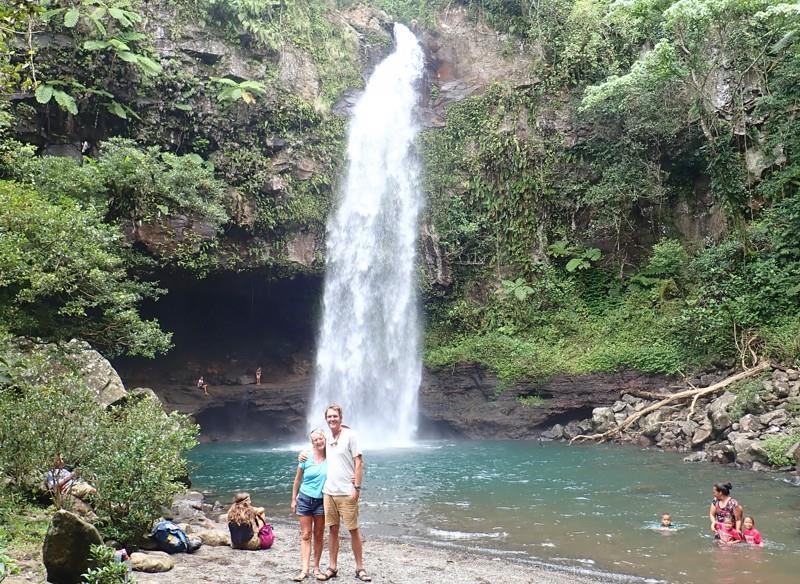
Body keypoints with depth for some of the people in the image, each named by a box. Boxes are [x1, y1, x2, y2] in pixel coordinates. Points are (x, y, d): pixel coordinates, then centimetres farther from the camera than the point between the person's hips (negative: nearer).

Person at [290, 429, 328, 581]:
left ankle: (316, 568, 17)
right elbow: (297, 480, 5)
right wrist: (293, 499, 5)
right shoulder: (307, 458, -4)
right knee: (305, 535, -1)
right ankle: (304, 570, -3)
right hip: (305, 499, 0)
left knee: (318, 536, 8)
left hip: (321, 500, 0)